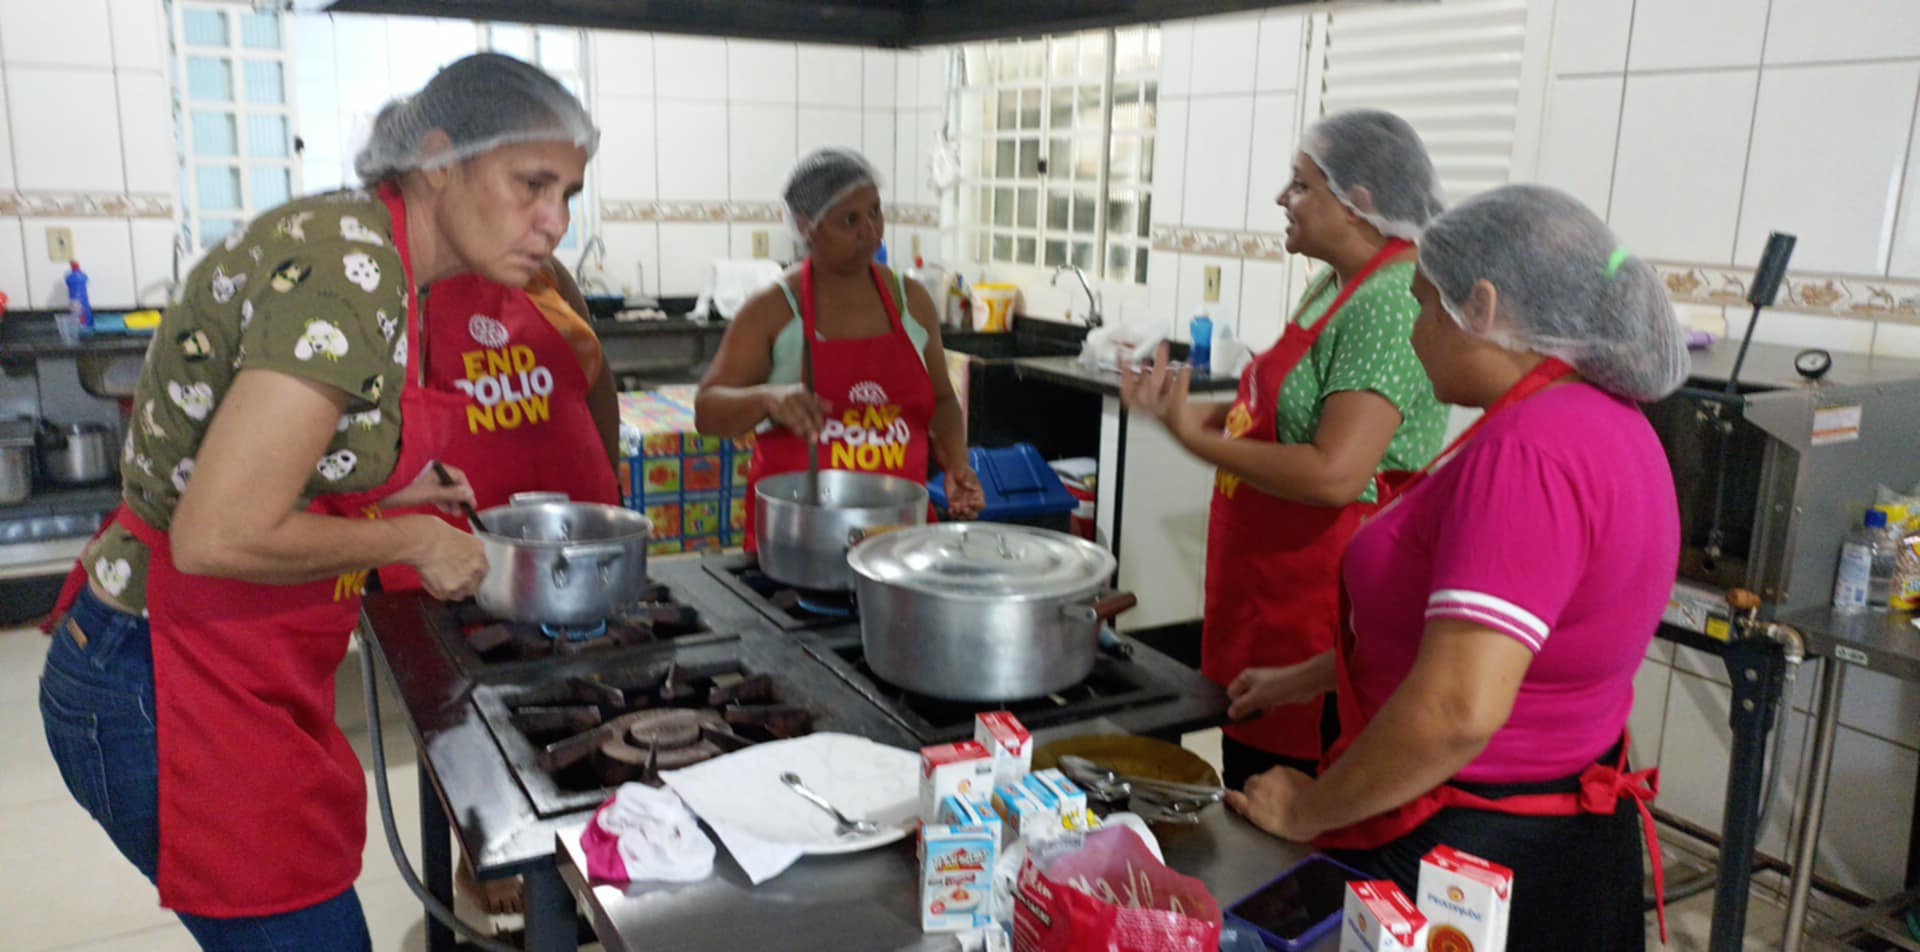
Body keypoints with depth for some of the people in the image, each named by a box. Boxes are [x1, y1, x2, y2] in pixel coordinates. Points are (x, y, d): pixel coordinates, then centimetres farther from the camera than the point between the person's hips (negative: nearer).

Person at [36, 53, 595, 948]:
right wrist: (413, 541, -17)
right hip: (167, 694, -10)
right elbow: (219, 535, -30)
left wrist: (387, 489, 8)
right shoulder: (347, 274, -26)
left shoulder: (350, 239, 5)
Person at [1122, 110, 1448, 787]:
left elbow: (1333, 473, -28)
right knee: (1247, 806, 21)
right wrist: (1194, 410, 3)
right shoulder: (1334, 287, 11)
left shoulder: (1390, 305, -20)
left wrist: (1195, 437, -18)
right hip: (1267, 600, 10)